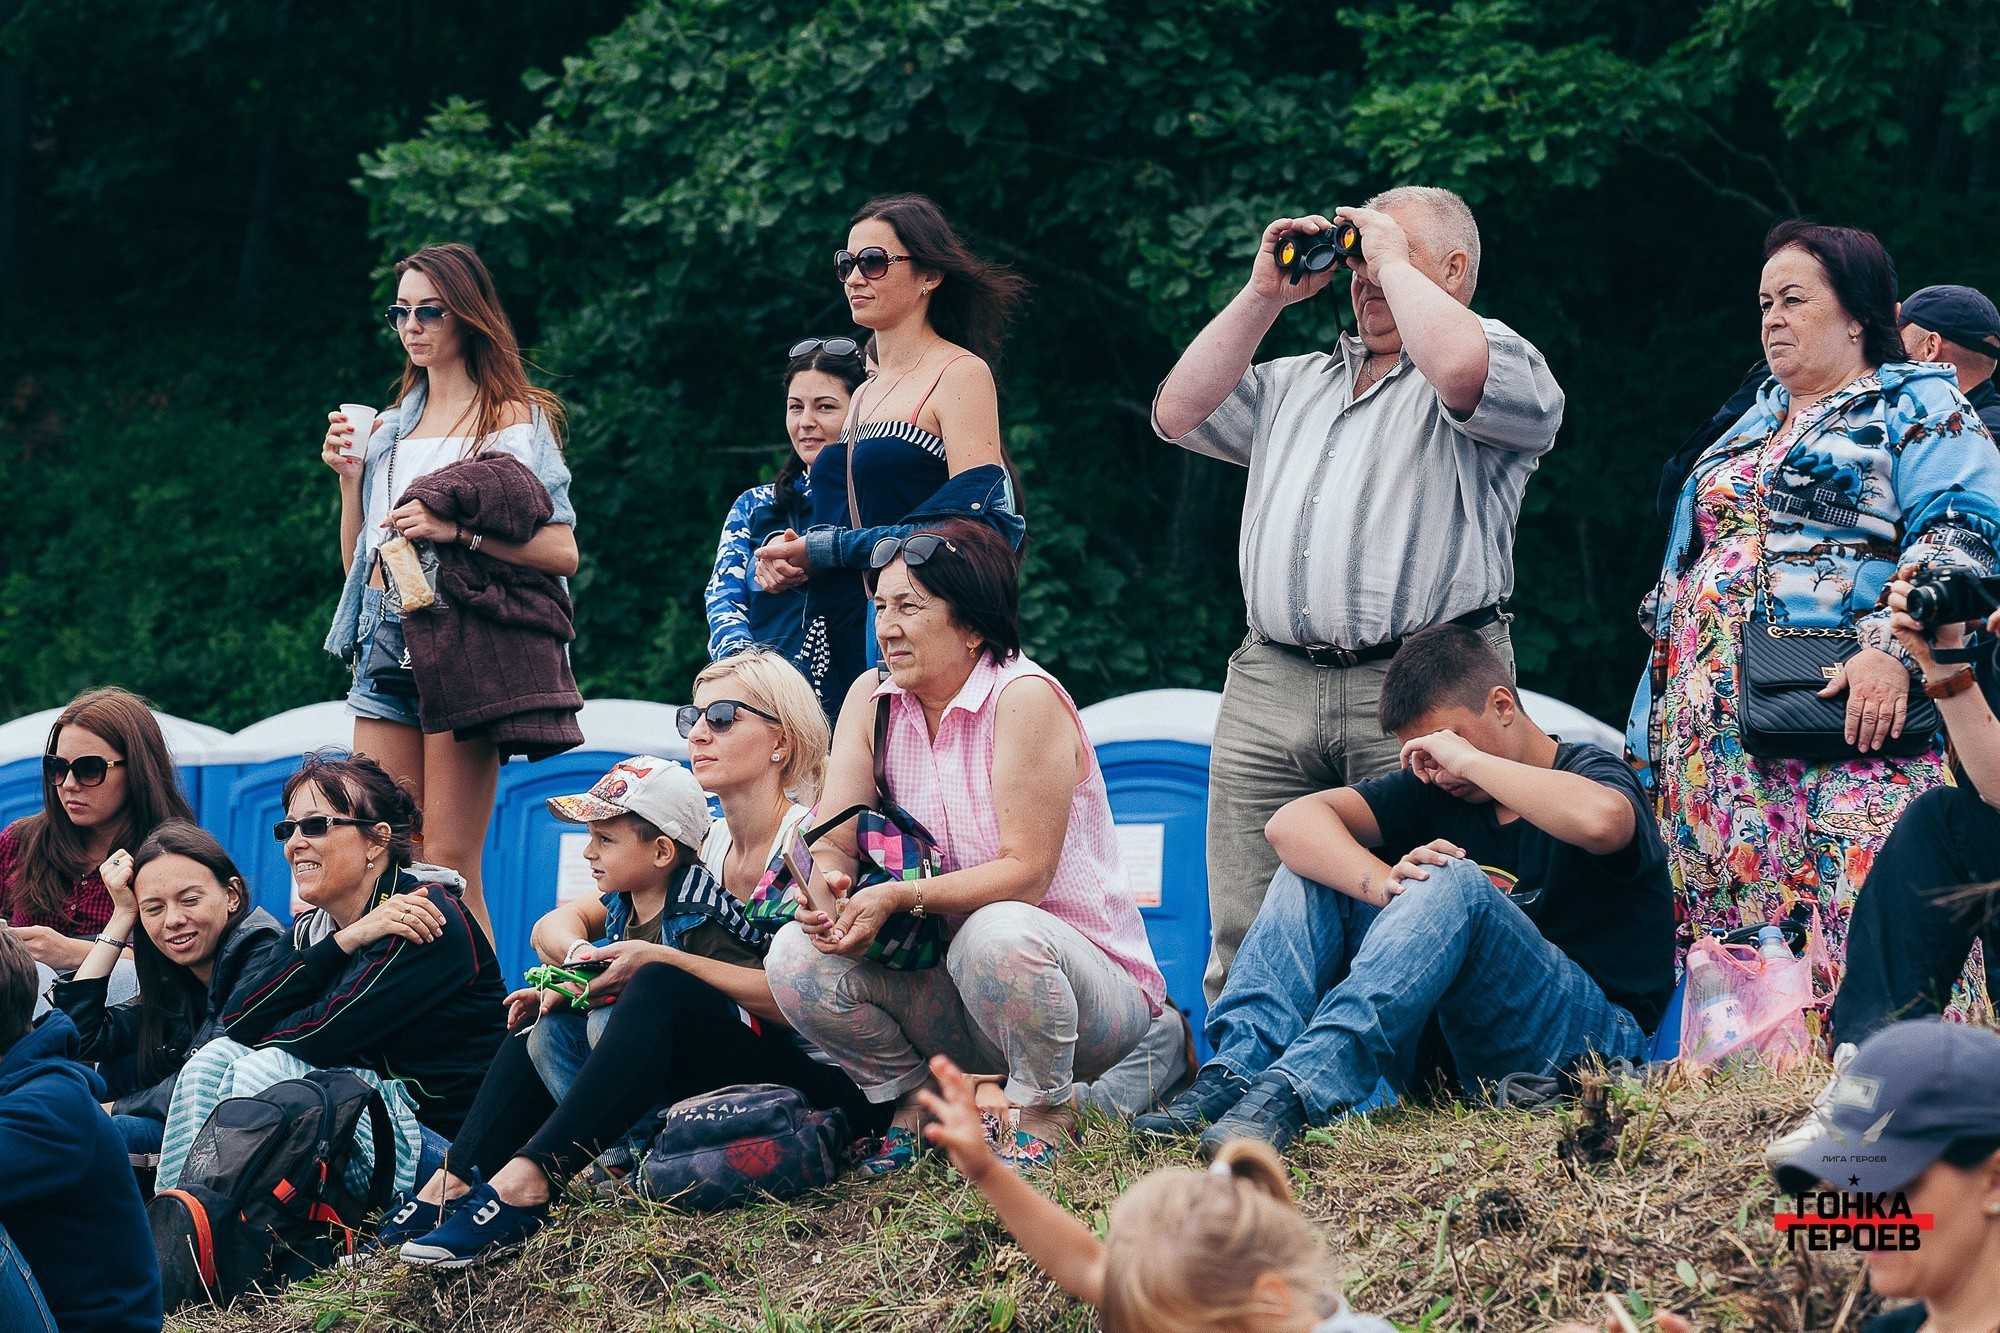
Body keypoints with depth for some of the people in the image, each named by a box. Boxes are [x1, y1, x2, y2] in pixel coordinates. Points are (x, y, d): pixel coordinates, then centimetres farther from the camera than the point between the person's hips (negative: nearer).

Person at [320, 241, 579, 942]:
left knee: (449, 867, -11)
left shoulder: (514, 419, 2)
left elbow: (561, 552, -7)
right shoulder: (390, 426, 21)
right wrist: (349, 477, 7)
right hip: (385, 641, 6)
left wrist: (459, 529, -18)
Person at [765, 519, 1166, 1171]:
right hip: (945, 983, 5)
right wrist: (824, 888, -27)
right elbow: (834, 842, -3)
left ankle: (1046, 1115, -11)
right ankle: (913, 1100, 6)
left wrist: (901, 896, -33)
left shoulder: (1025, 699, -17)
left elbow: (1025, 871, -23)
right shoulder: (872, 700, 2)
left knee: (1000, 933, -39)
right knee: (798, 957, -19)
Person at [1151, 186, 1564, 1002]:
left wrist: (1393, 260, -2)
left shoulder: (1508, 361, 6)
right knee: (1247, 939, -1)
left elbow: (1461, 369, -18)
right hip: (1270, 686, 6)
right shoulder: (1298, 383, 28)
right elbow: (1180, 415, 21)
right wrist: (1264, 295, 17)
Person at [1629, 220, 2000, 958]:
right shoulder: (1754, 424, 26)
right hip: (1713, 731, 7)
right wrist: (1652, 730, 23)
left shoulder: (1914, 406, 4)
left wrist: (1893, 647, -24)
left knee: (1852, 926, -18)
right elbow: (1682, 573, 29)